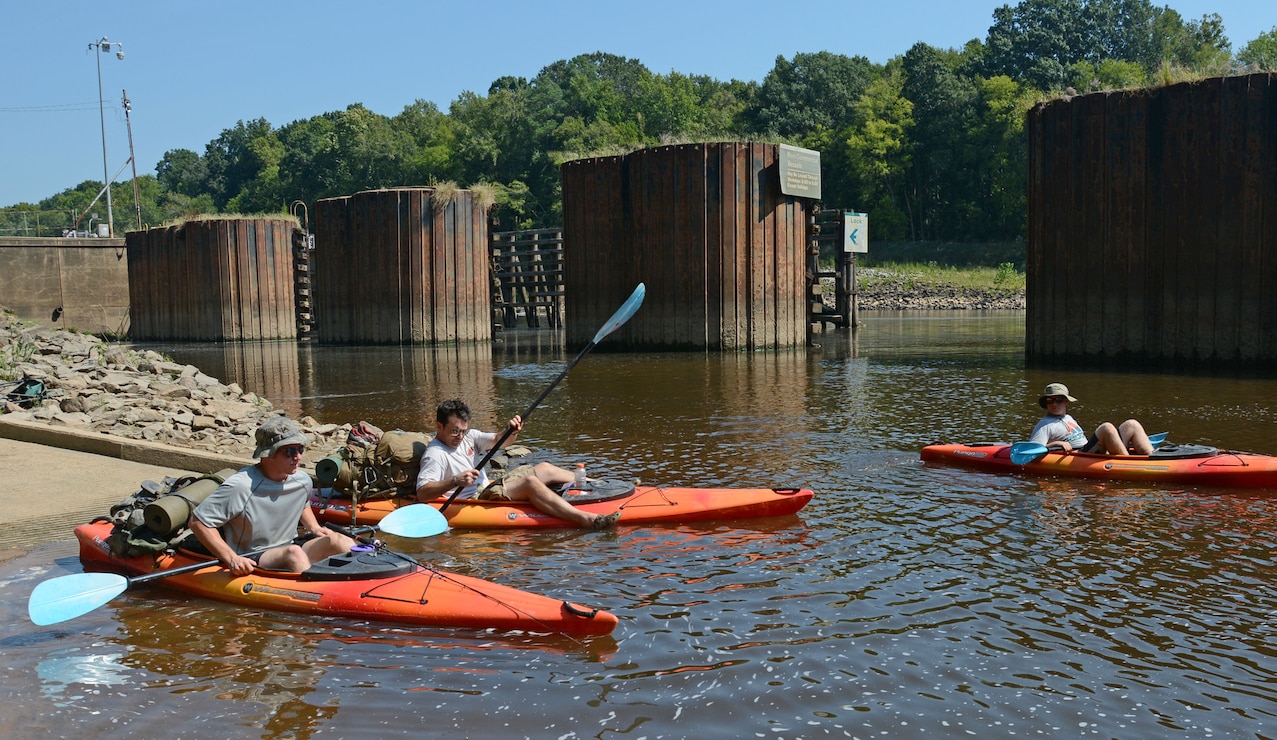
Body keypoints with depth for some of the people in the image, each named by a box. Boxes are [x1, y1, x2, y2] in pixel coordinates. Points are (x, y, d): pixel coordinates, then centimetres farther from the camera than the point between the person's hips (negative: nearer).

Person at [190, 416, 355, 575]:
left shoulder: (303, 481, 4)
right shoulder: (241, 487, -18)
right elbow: (198, 521, -14)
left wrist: (314, 528, 10)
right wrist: (231, 559, -21)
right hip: (250, 562, -6)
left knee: (337, 540, -18)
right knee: (294, 552, -35)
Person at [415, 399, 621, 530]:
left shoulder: (467, 436, 10)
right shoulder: (435, 454, -15)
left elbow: (498, 441, 8)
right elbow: (422, 493, -26)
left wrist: (512, 432, -16)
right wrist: (455, 481, -39)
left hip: (487, 488, 10)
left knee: (544, 469, 4)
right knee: (531, 482, -28)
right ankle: (587, 519, -42)